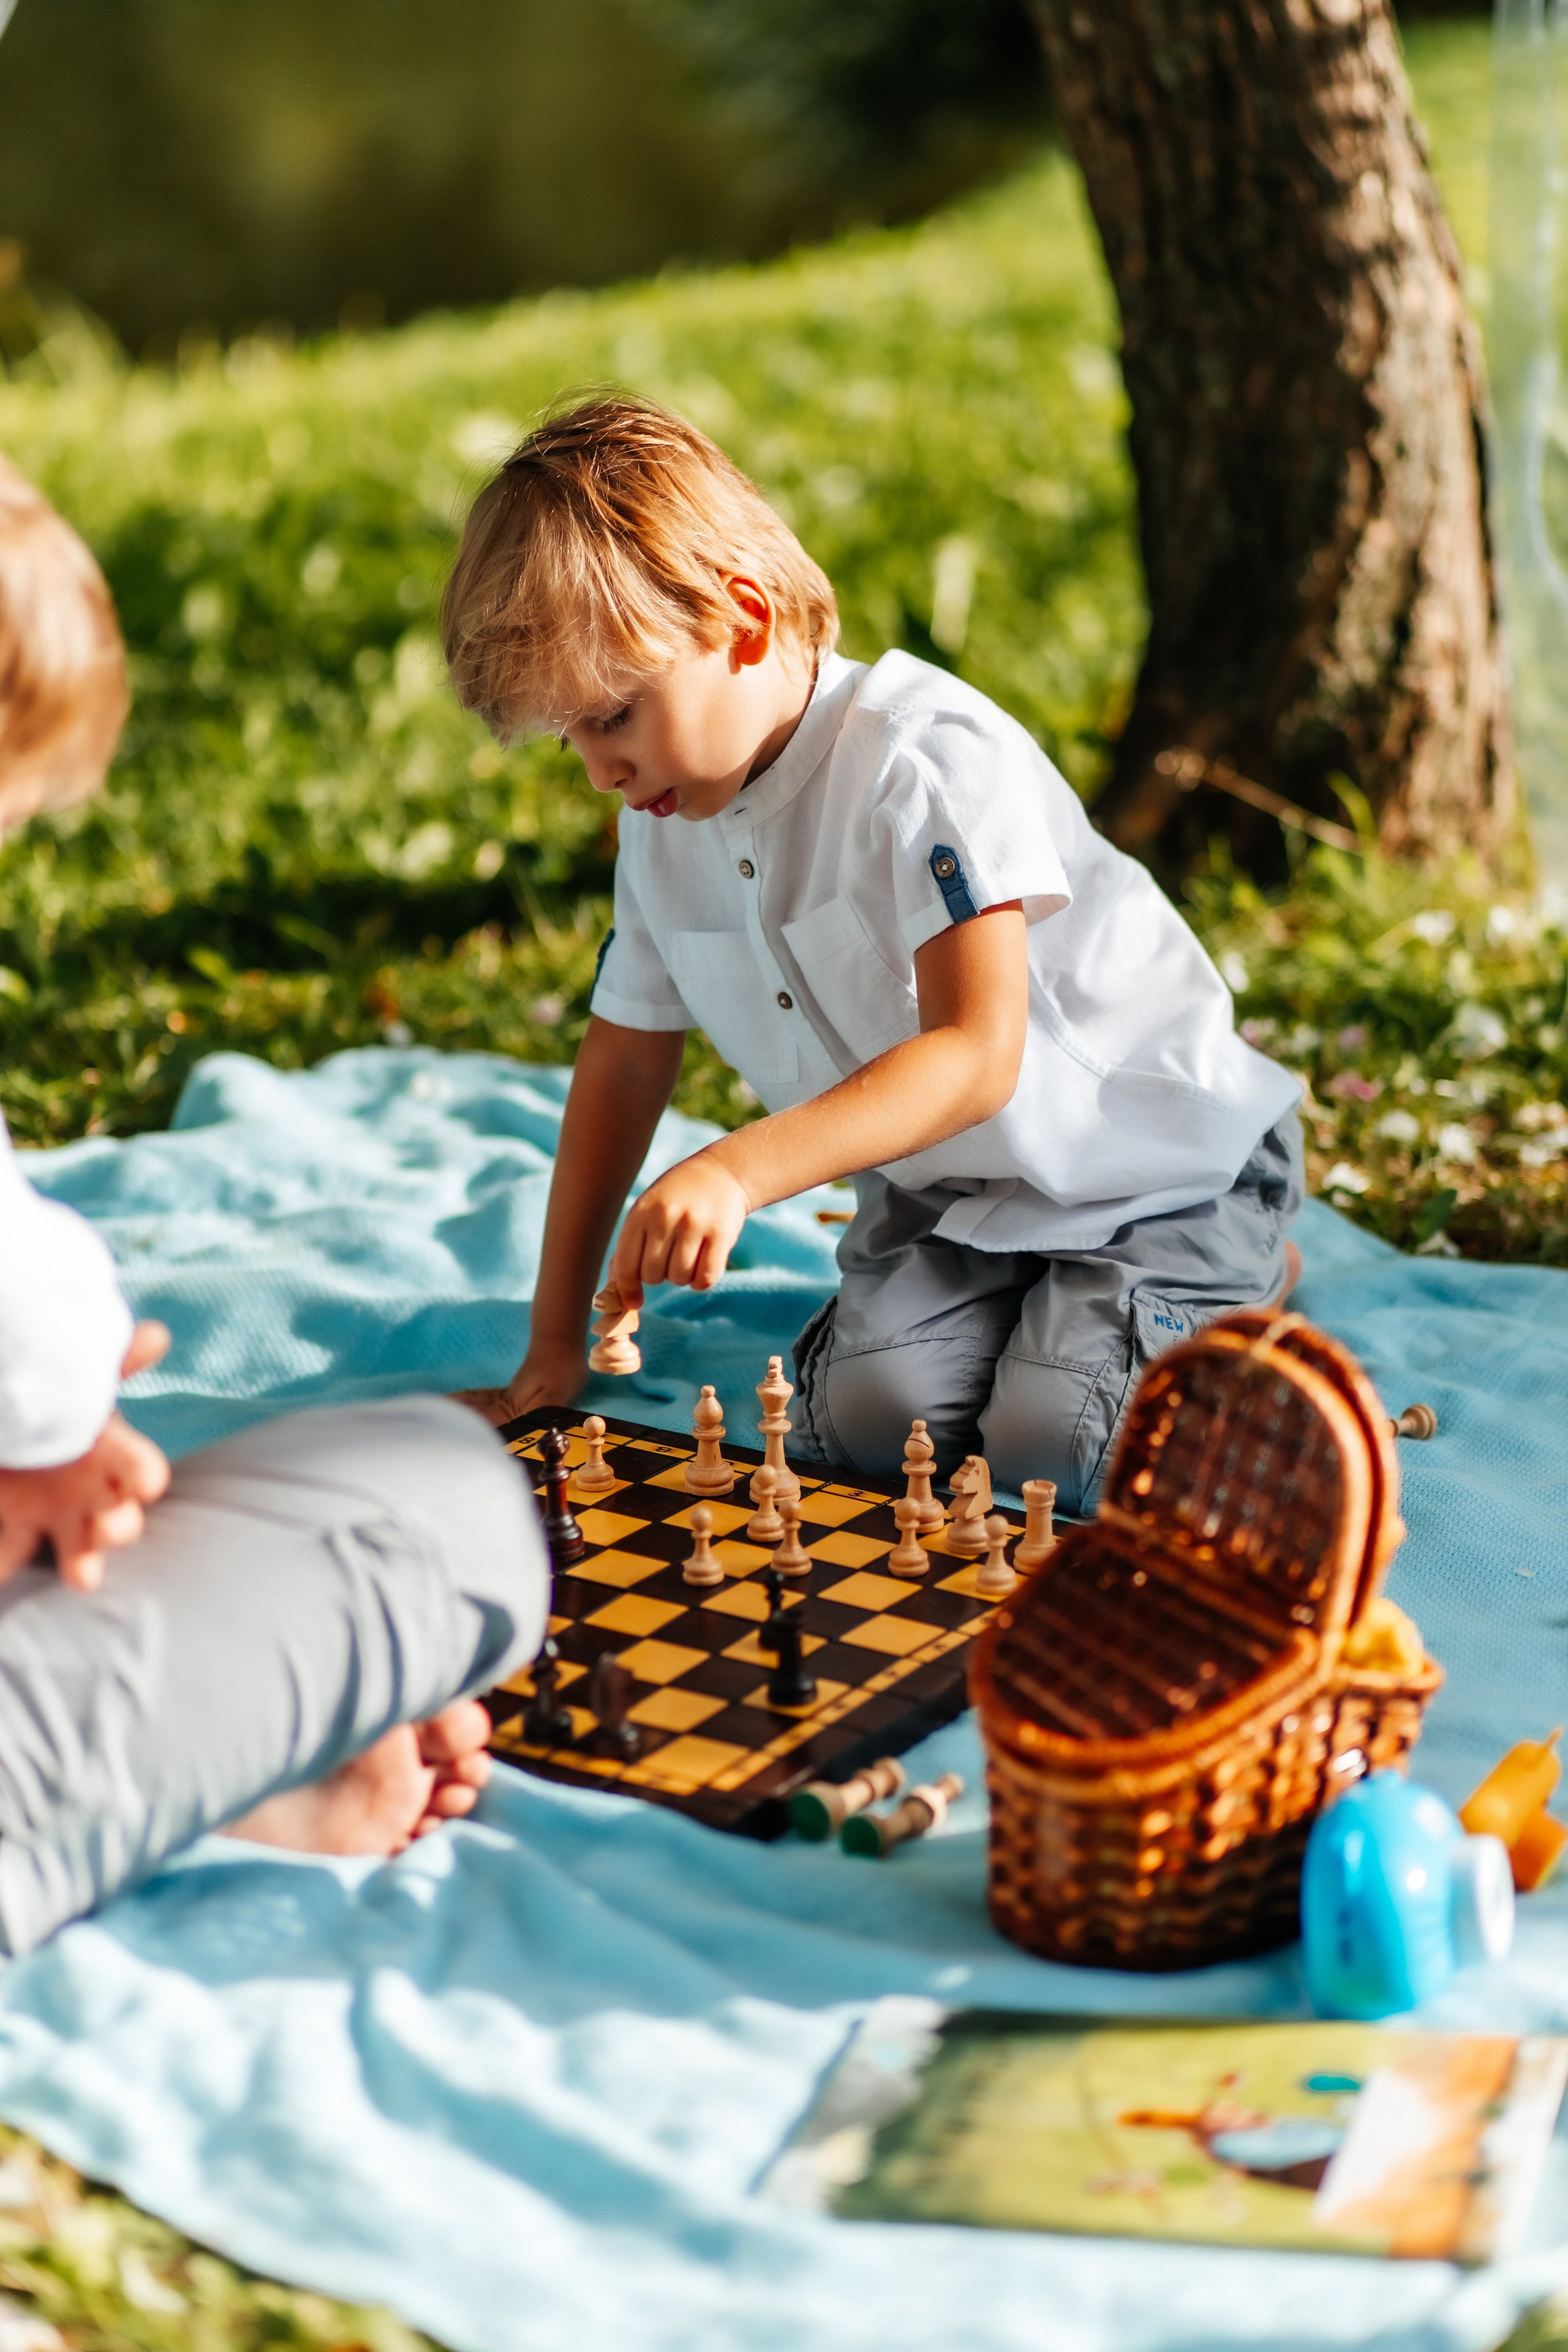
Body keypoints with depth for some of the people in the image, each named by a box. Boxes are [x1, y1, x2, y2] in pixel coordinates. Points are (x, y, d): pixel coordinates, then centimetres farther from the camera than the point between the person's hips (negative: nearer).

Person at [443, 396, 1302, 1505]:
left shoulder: (931, 761, -27)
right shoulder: (663, 819, -2)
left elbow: (976, 1056, -35)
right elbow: (627, 1057, 7)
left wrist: (738, 1171, -48)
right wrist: (553, 1347, 6)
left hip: (1148, 1160, -5)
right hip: (940, 1188, 6)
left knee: (1049, 1441, -22)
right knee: (863, 1416, -18)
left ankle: (1240, 1270, 7)